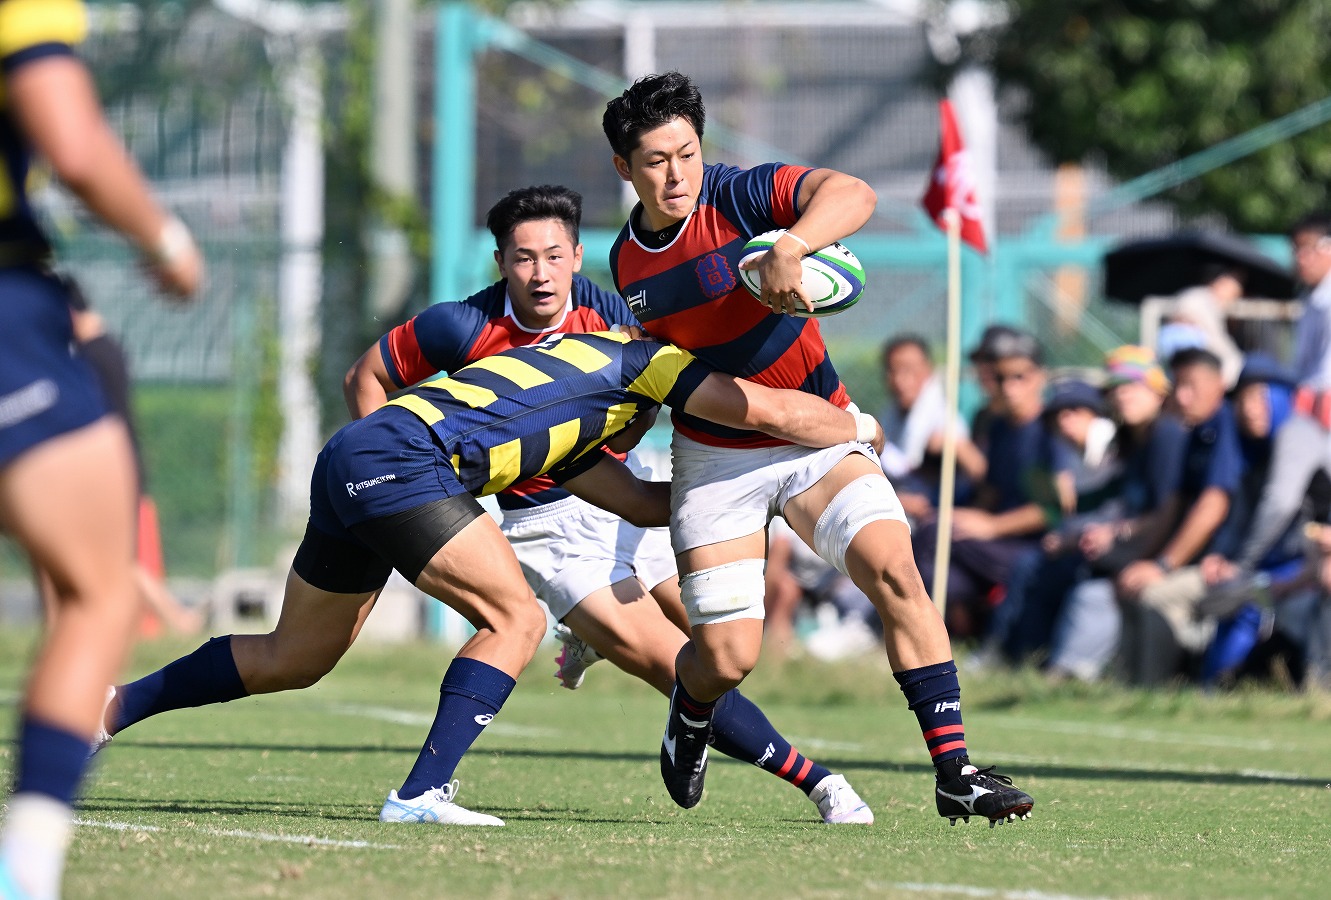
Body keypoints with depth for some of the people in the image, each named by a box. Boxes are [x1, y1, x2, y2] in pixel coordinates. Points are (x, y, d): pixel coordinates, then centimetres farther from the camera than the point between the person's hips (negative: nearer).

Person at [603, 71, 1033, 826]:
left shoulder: (743, 196, -16)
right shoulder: (627, 262, -1)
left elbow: (853, 195, -35)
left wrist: (790, 248, -53)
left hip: (818, 438, -2)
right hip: (716, 458, 2)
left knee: (895, 572, -24)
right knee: (727, 657, -8)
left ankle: (955, 774, -22)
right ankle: (689, 722, 30)